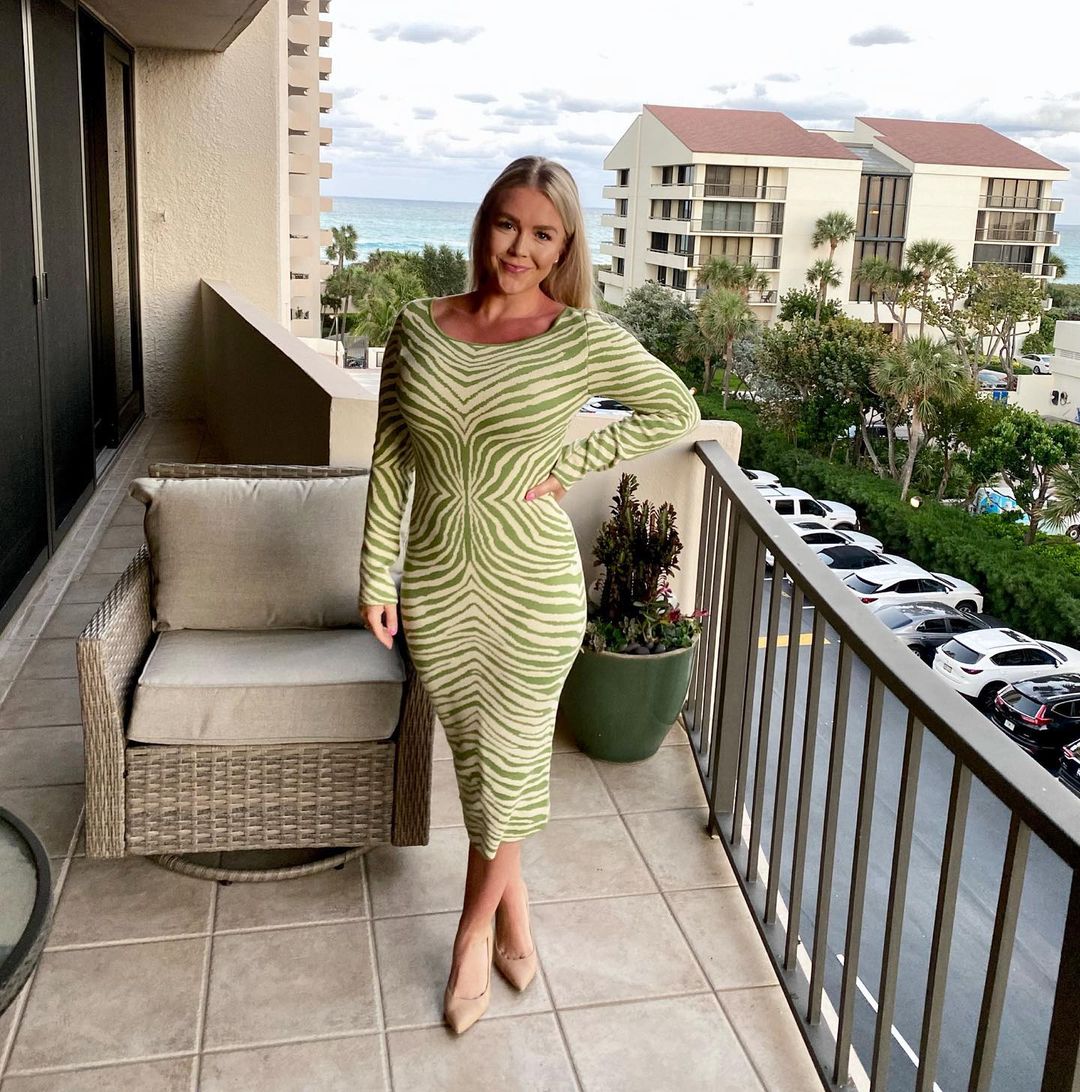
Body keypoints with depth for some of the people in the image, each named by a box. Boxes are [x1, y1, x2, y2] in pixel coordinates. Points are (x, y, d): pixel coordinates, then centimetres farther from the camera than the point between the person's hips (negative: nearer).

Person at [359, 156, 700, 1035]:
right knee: (476, 764, 15)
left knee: (509, 765, 10)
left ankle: (476, 930, 36)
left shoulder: (582, 338, -9)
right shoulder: (419, 328, 0)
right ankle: (514, 922, 39)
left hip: (533, 592, -2)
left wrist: (570, 464, -7)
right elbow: (391, 458, 4)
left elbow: (676, 411, 2)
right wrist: (376, 576, 1)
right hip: (436, 589, 3)